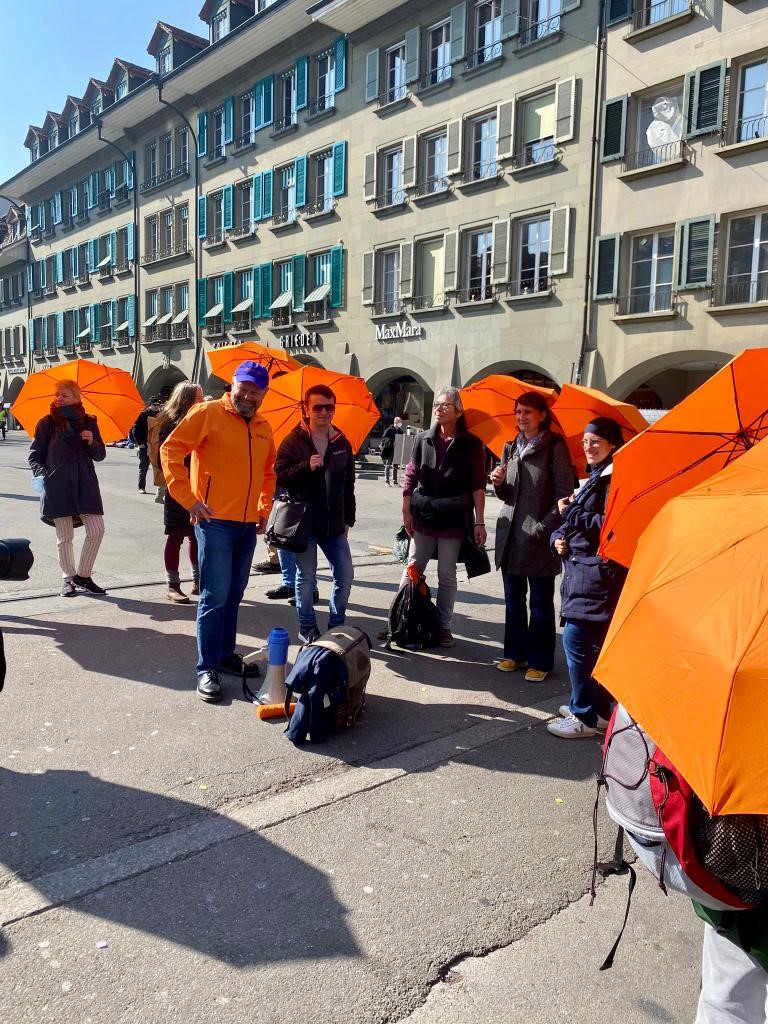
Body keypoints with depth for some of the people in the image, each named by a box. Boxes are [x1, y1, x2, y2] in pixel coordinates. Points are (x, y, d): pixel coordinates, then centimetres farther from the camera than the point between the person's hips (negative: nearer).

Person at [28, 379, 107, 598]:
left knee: (97, 531, -4)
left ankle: (83, 576, 12)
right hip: (57, 487, -2)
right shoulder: (47, 423, 2)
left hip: (85, 485, 2)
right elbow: (35, 455, 6)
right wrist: (41, 472, -12)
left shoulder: (88, 422, 8)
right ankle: (68, 578, 17)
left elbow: (100, 456, 10)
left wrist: (92, 442, -10)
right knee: (65, 537, 3)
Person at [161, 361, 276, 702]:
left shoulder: (263, 428, 12)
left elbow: (268, 471, 25)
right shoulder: (208, 413, -7)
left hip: (248, 525, 7)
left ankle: (226, 654, 28)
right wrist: (188, 499, -14)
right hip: (214, 521, -6)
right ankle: (206, 668, 5)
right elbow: (171, 450, -11)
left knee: (234, 595, 15)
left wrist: (264, 509, 16)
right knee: (215, 597, -4)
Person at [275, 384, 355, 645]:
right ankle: (307, 628, 21)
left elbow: (349, 485, 12)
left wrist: (348, 519, 10)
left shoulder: (342, 443, 7)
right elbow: (279, 476, -10)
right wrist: (306, 466, -24)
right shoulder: (294, 441, -3)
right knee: (306, 577, 5)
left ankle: (336, 625, 23)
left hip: (334, 524, 4)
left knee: (345, 575, 5)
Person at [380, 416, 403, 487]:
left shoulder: (400, 431, 9)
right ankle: (387, 481, 3)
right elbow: (384, 439, -11)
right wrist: (391, 443, -23)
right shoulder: (389, 430, -8)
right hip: (389, 451, -6)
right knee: (388, 466, 0)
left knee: (395, 466, 10)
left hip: (397, 451, 6)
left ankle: (395, 481, 16)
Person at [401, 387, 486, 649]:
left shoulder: (471, 444, -2)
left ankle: (444, 626, 19)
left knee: (447, 575, 8)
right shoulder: (423, 439, 4)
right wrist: (406, 511, 1)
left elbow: (477, 485, -3)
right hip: (422, 517, 2)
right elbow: (410, 476, 6)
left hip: (454, 519, -2)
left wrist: (479, 522, -6)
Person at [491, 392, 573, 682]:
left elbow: (564, 493, -9)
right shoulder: (511, 447, 12)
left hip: (539, 537, -6)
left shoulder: (555, 446, -6)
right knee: (513, 599, 14)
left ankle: (540, 661, 14)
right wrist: (499, 483, -5)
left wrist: (544, 526, -15)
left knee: (540, 603, 4)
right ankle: (515, 653, 26)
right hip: (510, 534, 6)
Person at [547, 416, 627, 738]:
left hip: (598, 572, -10)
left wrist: (572, 512, -14)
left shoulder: (615, 479, -12)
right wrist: (559, 537, 5)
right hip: (581, 568, 10)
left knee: (576, 639, -9)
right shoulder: (594, 476, 18)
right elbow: (575, 520, 23)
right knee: (592, 642, 15)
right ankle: (599, 709, 27)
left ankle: (584, 717, 1)